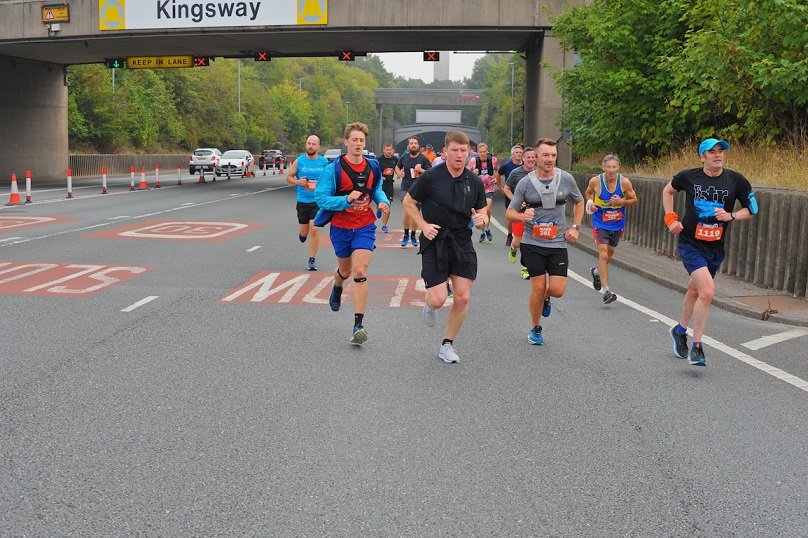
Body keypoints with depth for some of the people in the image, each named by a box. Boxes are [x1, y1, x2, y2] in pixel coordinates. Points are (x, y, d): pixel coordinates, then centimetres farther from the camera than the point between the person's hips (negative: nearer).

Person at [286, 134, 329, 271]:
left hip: (318, 201, -1)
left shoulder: (324, 162, 0)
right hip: (302, 201, 1)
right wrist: (297, 182, -12)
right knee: (304, 232, 8)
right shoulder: (299, 161, -1)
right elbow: (289, 177, 8)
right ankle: (302, 233, 48)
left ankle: (312, 260, 0)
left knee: (314, 229, -12)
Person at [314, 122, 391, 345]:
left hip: (364, 227, 1)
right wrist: (346, 199, -30)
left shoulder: (373, 166, 0)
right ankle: (337, 287, 58)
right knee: (345, 270, 18)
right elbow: (321, 197, -16)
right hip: (340, 227, 0)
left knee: (360, 272, -14)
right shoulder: (334, 168, -12)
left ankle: (358, 325, -14)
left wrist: (383, 202, -5)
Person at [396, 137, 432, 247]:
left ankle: (413, 235, 22)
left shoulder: (423, 158, -4)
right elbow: (397, 167, 24)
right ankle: (406, 235, 10)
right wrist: (399, 173, 3)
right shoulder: (404, 157, 3)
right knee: (406, 212, -7)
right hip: (405, 188, 1)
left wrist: (421, 170, -20)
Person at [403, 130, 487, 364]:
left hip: (462, 243, 3)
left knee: (463, 298, -2)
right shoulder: (431, 177, -8)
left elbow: (483, 215, 10)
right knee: (438, 299, -10)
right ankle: (428, 303, 30)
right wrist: (423, 225, -9)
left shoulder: (475, 182, 3)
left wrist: (481, 220, -14)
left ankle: (447, 345, 17)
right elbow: (408, 202, 3)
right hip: (434, 242, -3)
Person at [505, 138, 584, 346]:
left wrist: (575, 227, 6)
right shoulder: (525, 183, -6)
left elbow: (579, 202, 17)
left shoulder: (566, 178, -1)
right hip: (532, 243, -1)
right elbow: (509, 212, -1)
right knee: (538, 288, -2)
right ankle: (535, 329, 21)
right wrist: (522, 216, -23)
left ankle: (545, 298, 32)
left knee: (557, 290, -7)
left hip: (558, 243, 2)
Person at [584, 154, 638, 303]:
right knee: (603, 254, -17)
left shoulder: (625, 182, -13)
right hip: (600, 224, -3)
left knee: (609, 255, 20)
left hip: (617, 225, 3)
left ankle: (596, 271, 53)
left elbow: (635, 200, -2)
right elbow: (588, 192, 8)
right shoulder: (595, 181, -14)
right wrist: (590, 202, -12)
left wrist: (622, 202, -21)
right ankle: (606, 291, -16)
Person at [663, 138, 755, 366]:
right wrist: (671, 218, 4)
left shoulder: (735, 180, -3)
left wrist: (731, 216, -12)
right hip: (690, 244, -4)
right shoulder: (688, 177, -6)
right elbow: (668, 190, 14)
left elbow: (751, 209, 6)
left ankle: (680, 330, 44)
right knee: (707, 292, -19)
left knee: (695, 291, 19)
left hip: (715, 247, 4)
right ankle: (697, 347, -8)